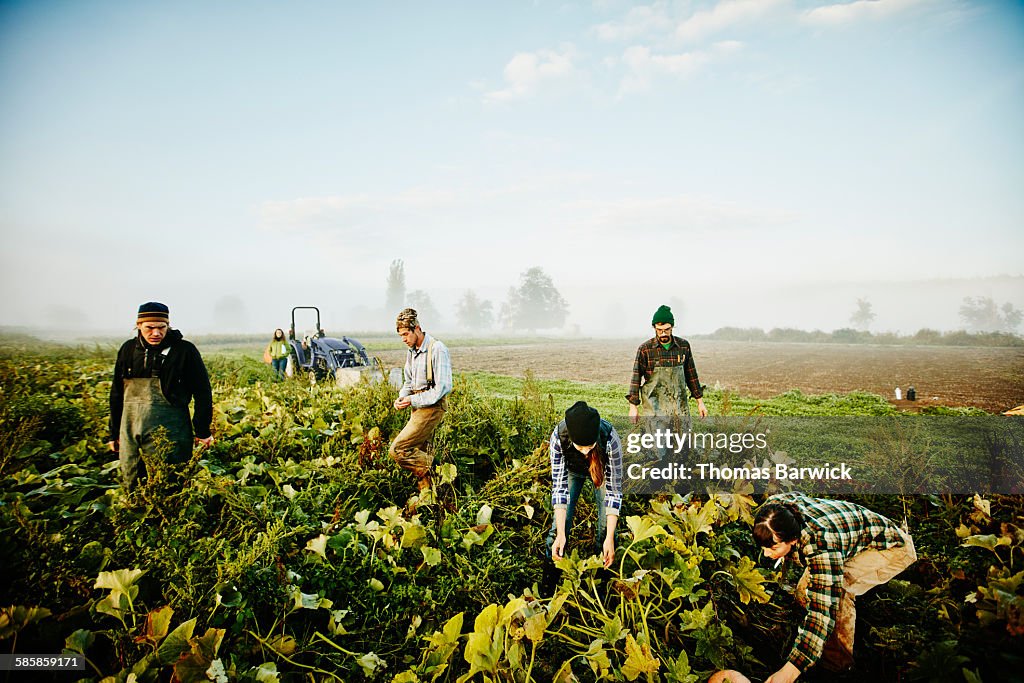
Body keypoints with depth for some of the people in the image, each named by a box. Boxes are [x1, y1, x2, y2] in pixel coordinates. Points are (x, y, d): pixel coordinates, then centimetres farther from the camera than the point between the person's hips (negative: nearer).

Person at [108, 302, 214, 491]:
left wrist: (202, 431, -2)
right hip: (130, 431, 5)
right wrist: (114, 433, 18)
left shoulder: (184, 350, -5)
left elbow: (203, 392, -2)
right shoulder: (129, 349, 8)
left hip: (169, 432, -4)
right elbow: (117, 393, 16)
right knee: (131, 486, 11)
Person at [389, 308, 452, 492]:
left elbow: (443, 387, -21)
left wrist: (413, 401, -19)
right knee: (416, 454, 12)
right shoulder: (412, 351, 11)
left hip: (431, 408, -9)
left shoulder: (437, 349, -16)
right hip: (419, 407, 9)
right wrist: (401, 398, -1)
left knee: (397, 450, -14)